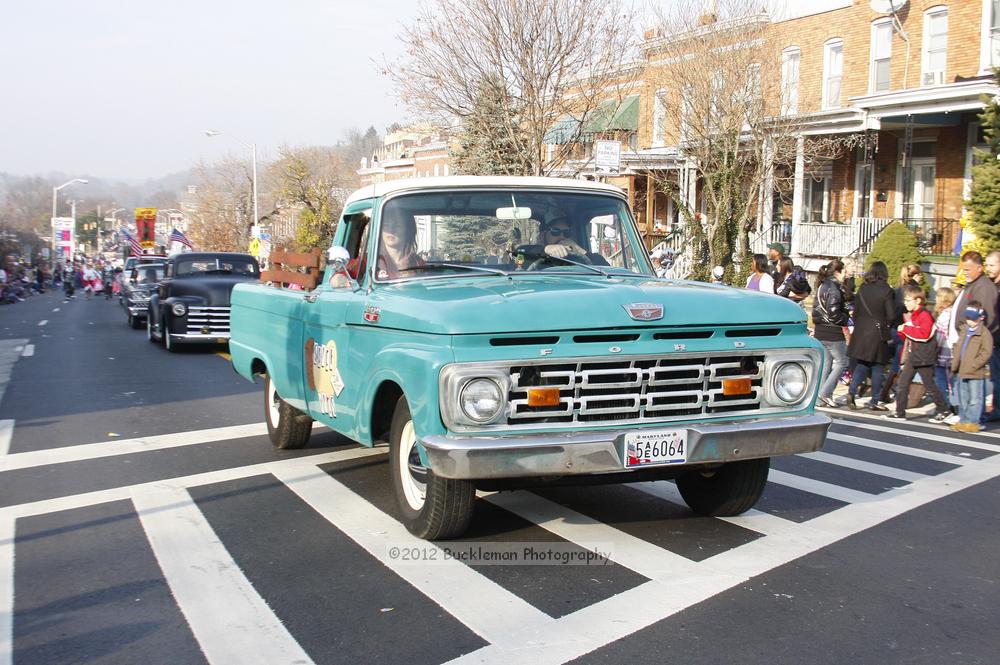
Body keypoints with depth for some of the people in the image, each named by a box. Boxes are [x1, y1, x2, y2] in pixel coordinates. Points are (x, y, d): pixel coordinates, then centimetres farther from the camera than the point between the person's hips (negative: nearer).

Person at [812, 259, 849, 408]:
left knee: (826, 363, 13)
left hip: (820, 331, 9)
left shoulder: (822, 286, 13)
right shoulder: (834, 287, -15)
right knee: (841, 362, 1)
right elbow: (833, 311, -22)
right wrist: (844, 323, -8)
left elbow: (816, 309, 17)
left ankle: (822, 397, 14)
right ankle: (825, 392, -5)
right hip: (833, 333, -9)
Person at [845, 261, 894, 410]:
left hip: (861, 331, 4)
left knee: (862, 364, 15)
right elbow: (891, 315, -9)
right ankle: (874, 401, 9)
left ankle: (851, 391, -5)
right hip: (878, 333, -4)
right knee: (877, 367, 6)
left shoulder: (862, 288, 2)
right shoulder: (886, 290, -10)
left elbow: (855, 311, 7)